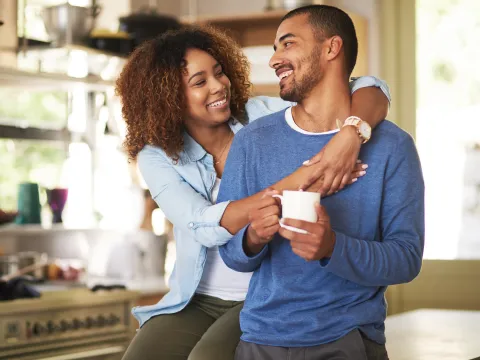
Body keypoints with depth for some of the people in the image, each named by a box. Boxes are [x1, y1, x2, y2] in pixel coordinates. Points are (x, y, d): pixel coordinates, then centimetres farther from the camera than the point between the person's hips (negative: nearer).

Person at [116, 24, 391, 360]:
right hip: (196, 302, 2)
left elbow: (372, 90, -12)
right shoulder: (157, 157, -6)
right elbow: (207, 227, -24)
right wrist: (297, 182, -34)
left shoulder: (263, 117, -7)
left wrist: (350, 135, -36)